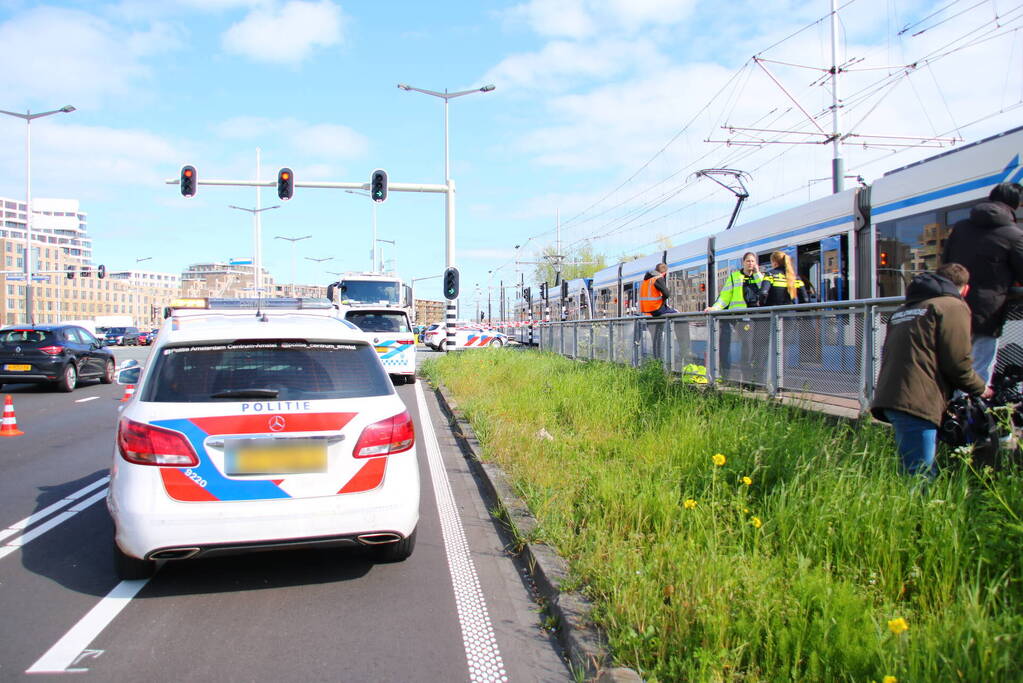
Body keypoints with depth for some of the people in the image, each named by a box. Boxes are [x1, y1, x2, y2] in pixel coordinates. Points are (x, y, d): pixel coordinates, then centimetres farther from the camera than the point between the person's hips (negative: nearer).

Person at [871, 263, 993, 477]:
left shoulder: (904, 309, 28)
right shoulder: (953, 306, 4)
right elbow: (958, 363, -5)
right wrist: (981, 389, 14)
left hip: (888, 396, 8)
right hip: (917, 401, -8)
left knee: (913, 473, 12)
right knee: (921, 477, -10)